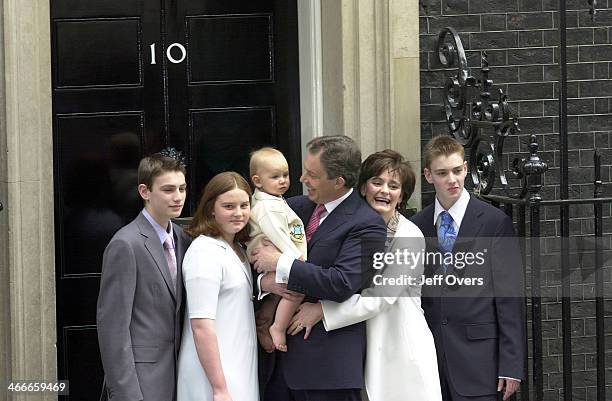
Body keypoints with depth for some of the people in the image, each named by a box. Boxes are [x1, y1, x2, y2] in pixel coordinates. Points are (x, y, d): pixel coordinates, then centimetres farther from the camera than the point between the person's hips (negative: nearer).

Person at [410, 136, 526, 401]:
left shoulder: (495, 222, -2)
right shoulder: (417, 226, 10)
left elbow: (510, 298, -4)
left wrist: (511, 365, -9)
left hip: (477, 356, -3)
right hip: (428, 354, 4)